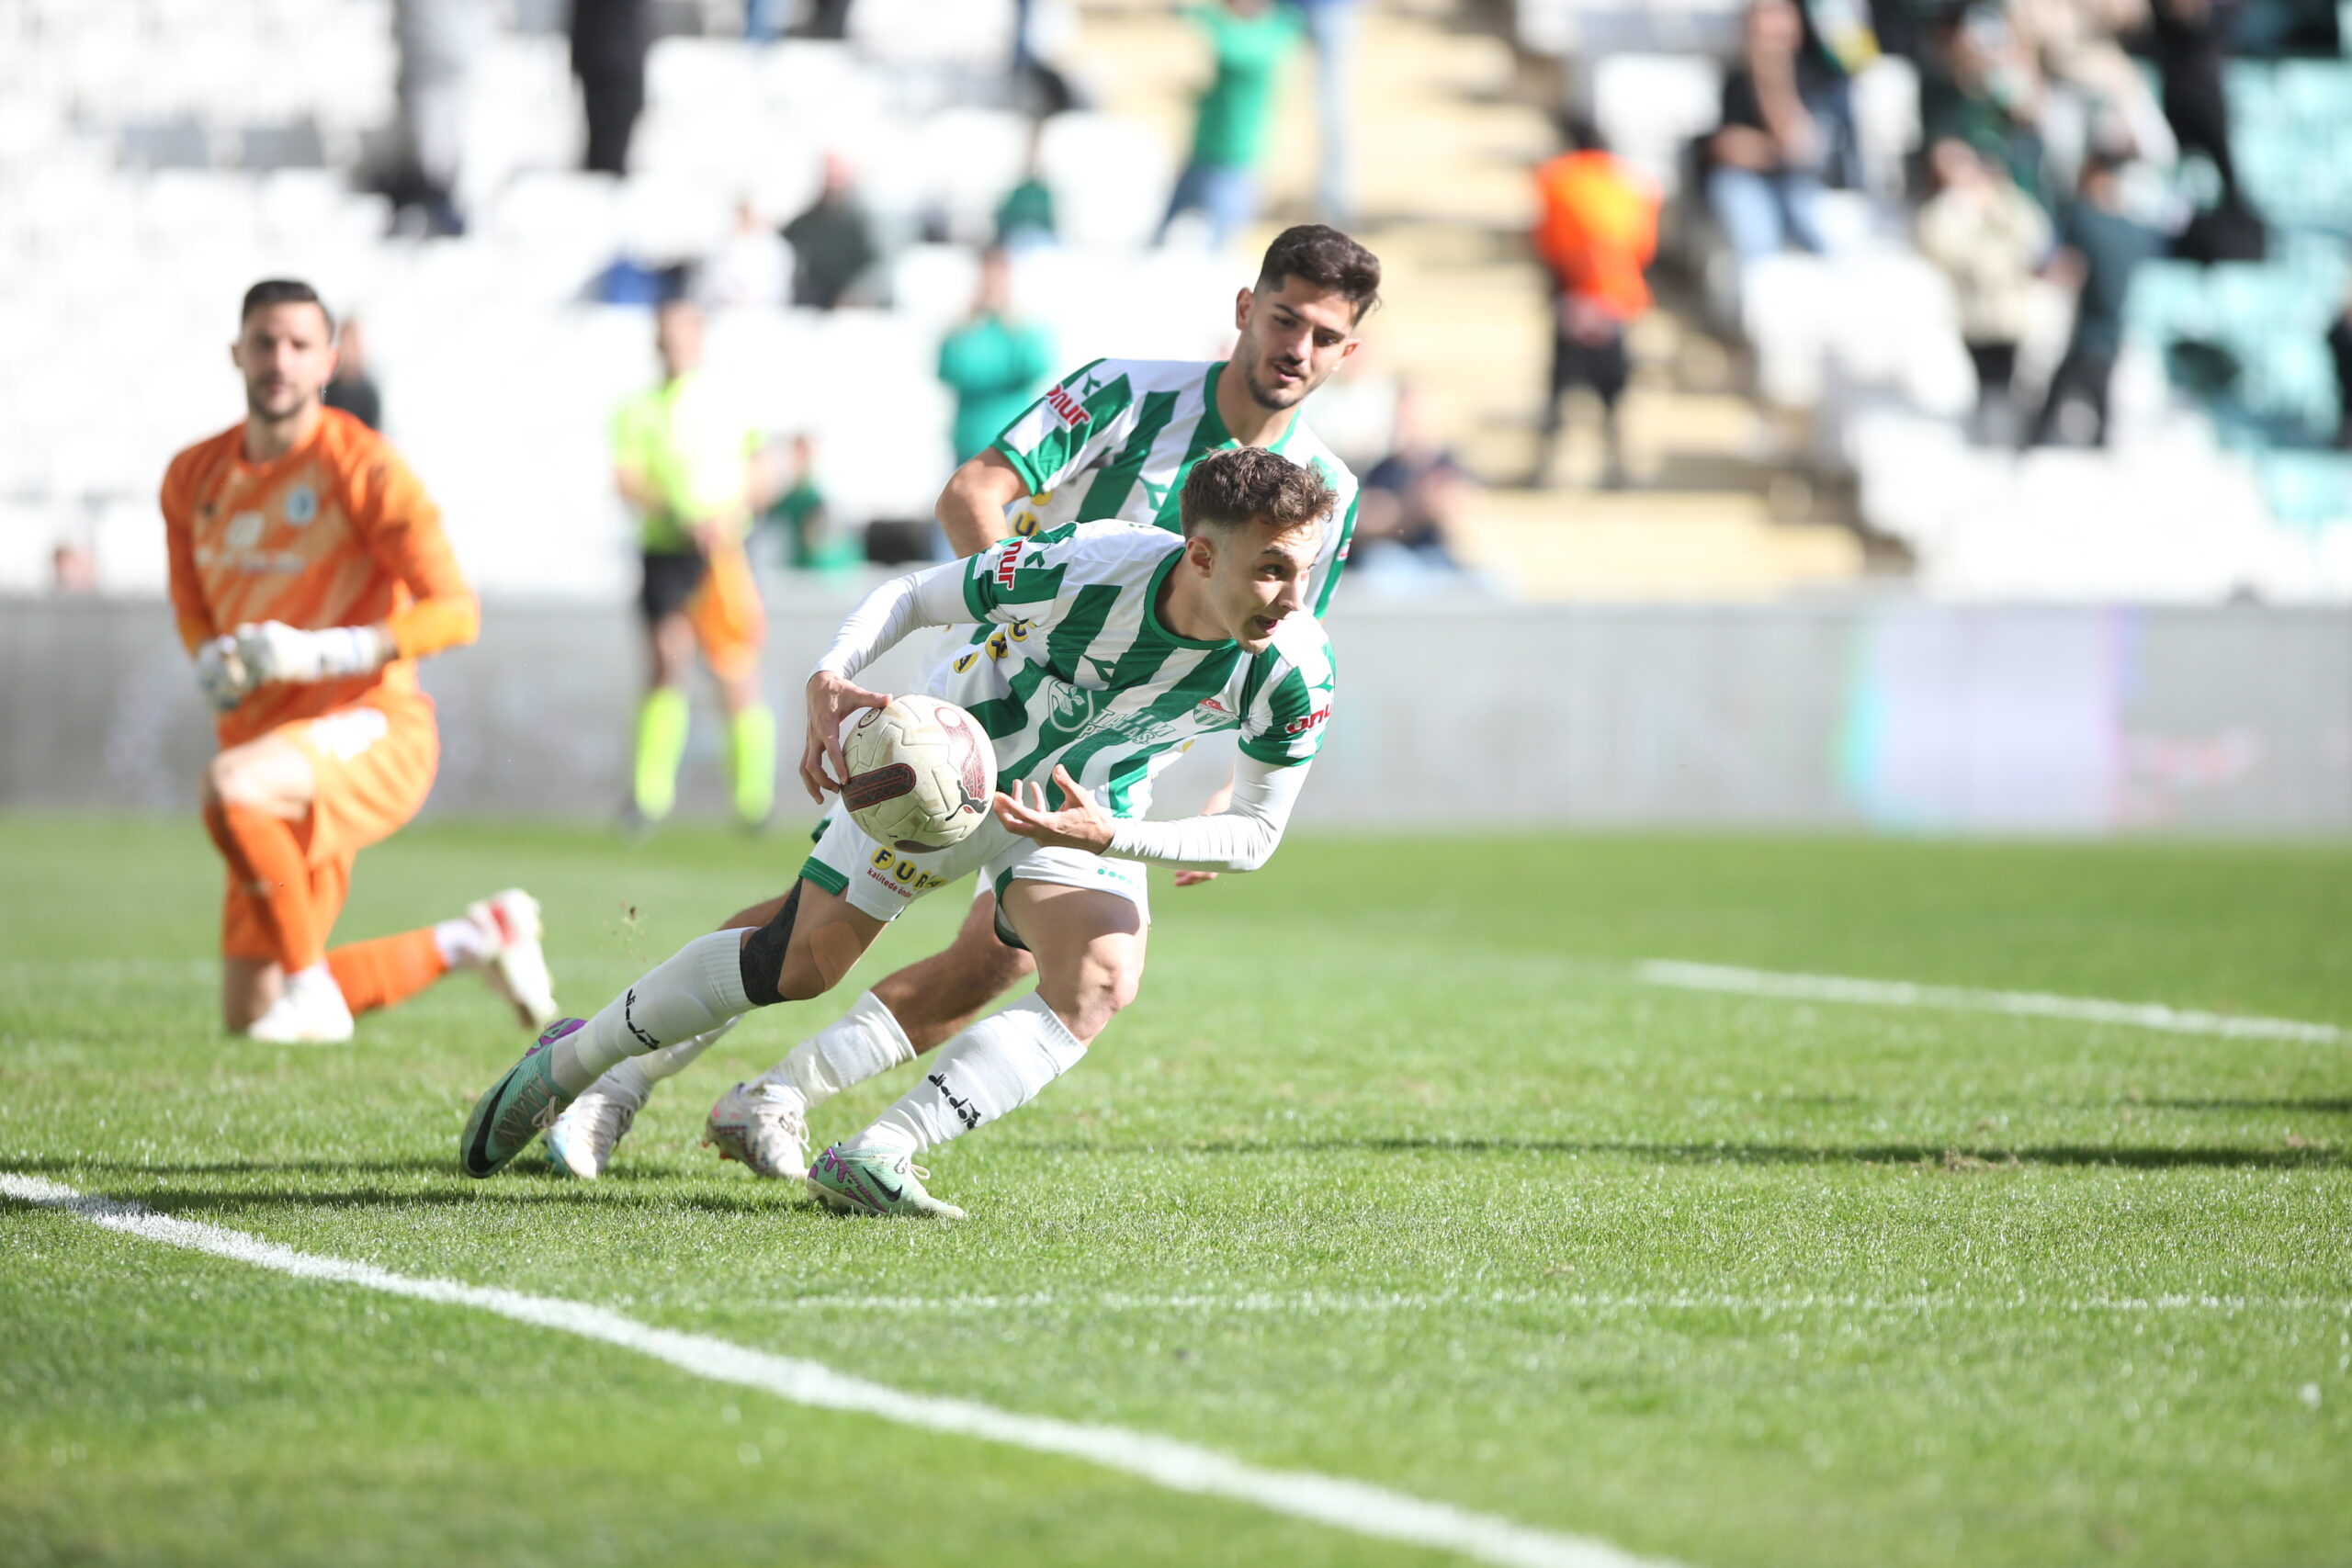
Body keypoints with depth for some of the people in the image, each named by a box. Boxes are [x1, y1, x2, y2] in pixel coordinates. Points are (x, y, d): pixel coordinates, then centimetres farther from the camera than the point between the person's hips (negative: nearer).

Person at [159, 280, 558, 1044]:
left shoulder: (361, 466, -10)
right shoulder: (192, 479, 8)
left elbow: (454, 611, -14)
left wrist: (320, 651, -24)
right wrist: (213, 665, 0)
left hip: (373, 729, -7)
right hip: (266, 733, 7)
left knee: (230, 785, -41)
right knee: (247, 1020, 6)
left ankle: (311, 983, -21)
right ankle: (475, 939, 25)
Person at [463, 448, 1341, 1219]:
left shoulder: (1296, 673, -29)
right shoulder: (1076, 565, -34)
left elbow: (1257, 832, -17)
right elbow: (915, 596, -16)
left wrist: (1108, 837, -32)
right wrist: (829, 680, -34)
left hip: (1089, 814, 2)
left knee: (1100, 979, -27)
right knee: (799, 960, 4)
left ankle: (873, 1158, -27)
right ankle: (568, 1064, 27)